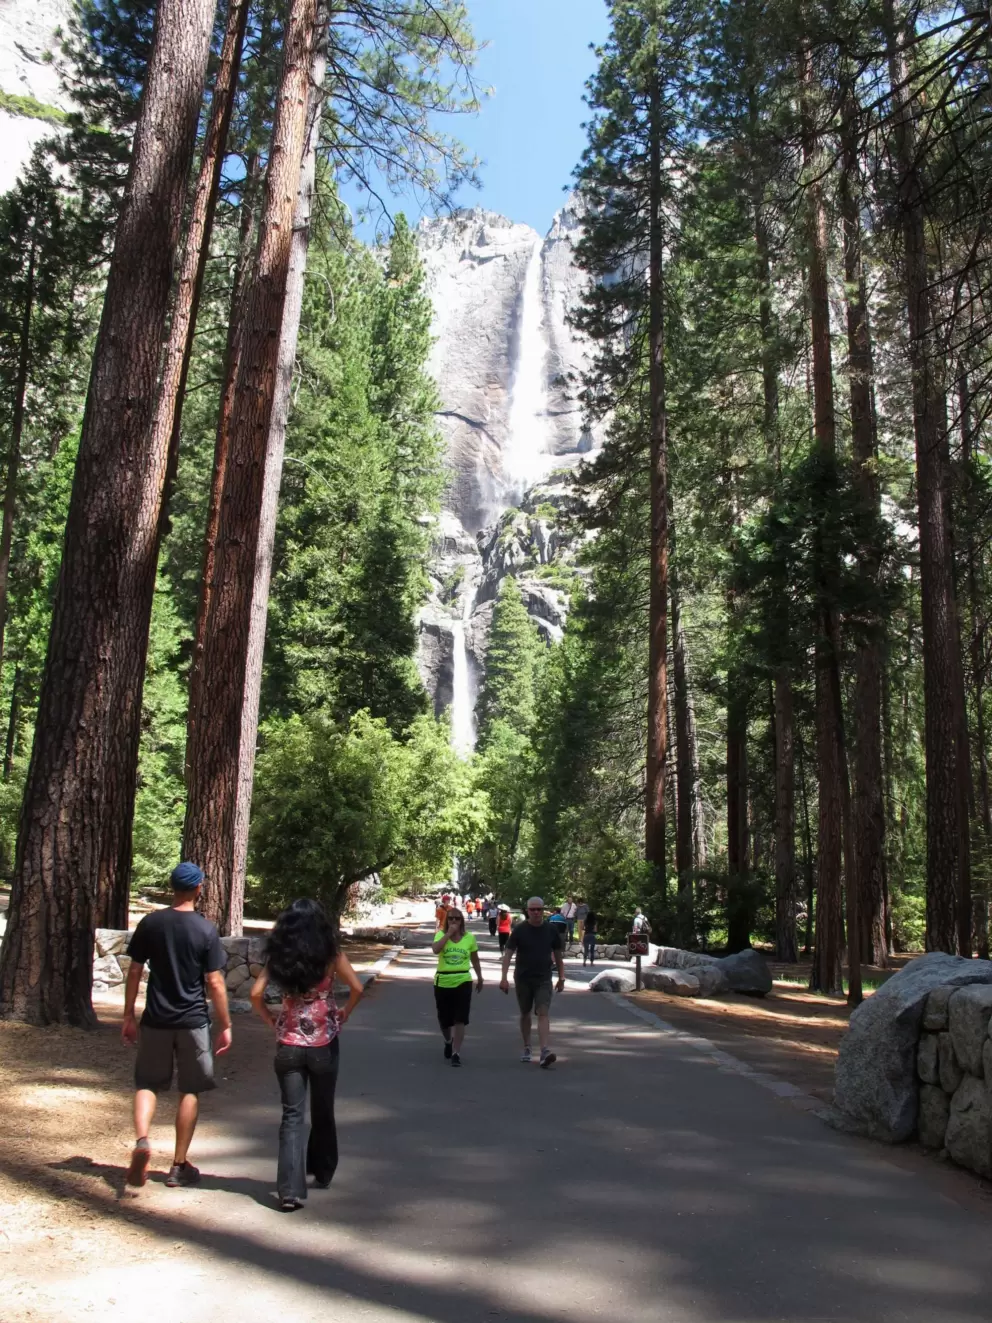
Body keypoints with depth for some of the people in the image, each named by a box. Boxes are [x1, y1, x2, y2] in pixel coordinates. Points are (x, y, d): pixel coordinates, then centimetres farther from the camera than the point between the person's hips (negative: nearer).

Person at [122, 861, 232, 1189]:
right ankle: (179, 1165, 16)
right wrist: (225, 1026, 0)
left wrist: (128, 1017, 12)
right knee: (190, 1091, 11)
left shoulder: (150, 923, -2)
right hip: (193, 1021, -2)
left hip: (155, 1019, 2)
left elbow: (134, 972, 2)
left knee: (147, 1084, 15)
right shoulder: (205, 930, -9)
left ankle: (141, 1141, -10)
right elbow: (214, 982, -8)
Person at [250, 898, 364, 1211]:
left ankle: (290, 1190, -4)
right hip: (323, 1042, -1)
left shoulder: (279, 957, -1)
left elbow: (256, 993, -7)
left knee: (292, 1117, 4)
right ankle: (322, 1173, 34)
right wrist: (342, 1016, 1)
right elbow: (356, 988, -14)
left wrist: (271, 1020, 6)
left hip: (288, 1044, 1)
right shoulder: (330, 955, -6)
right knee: (323, 1112, 18)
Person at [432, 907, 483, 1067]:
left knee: (460, 1019, -8)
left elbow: (475, 960, 13)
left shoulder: (470, 938, 1)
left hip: (463, 982, 0)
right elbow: (435, 949, -25)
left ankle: (456, 1053, -2)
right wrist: (449, 933, -22)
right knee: (444, 1019, 14)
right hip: (442, 982, 0)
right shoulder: (440, 935, -3)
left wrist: (480, 978, 18)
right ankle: (448, 1042, 44)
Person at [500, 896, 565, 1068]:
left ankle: (545, 1051, -21)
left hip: (543, 979, 0)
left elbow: (558, 955, 8)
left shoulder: (551, 931, -1)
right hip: (522, 979, 0)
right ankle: (526, 1048, 29)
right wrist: (504, 977, -17)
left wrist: (561, 978, 6)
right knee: (525, 1013, 13)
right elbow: (508, 954, -8)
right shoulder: (519, 930, -7)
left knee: (543, 1013, -12)